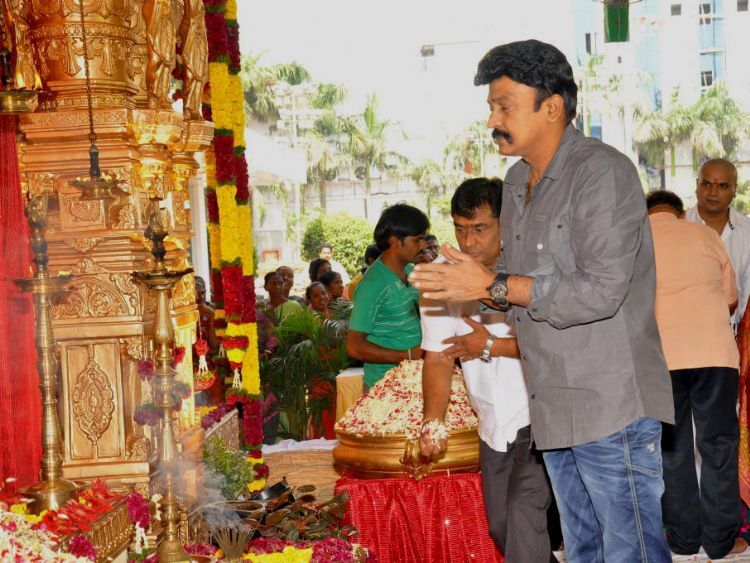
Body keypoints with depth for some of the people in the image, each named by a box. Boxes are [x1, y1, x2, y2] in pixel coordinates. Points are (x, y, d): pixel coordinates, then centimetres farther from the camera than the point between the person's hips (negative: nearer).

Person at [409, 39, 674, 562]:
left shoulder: (603, 172, -14)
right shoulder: (517, 182, 14)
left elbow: (602, 291, -22)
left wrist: (493, 286, -21)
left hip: (612, 405, -9)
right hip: (553, 408, 9)